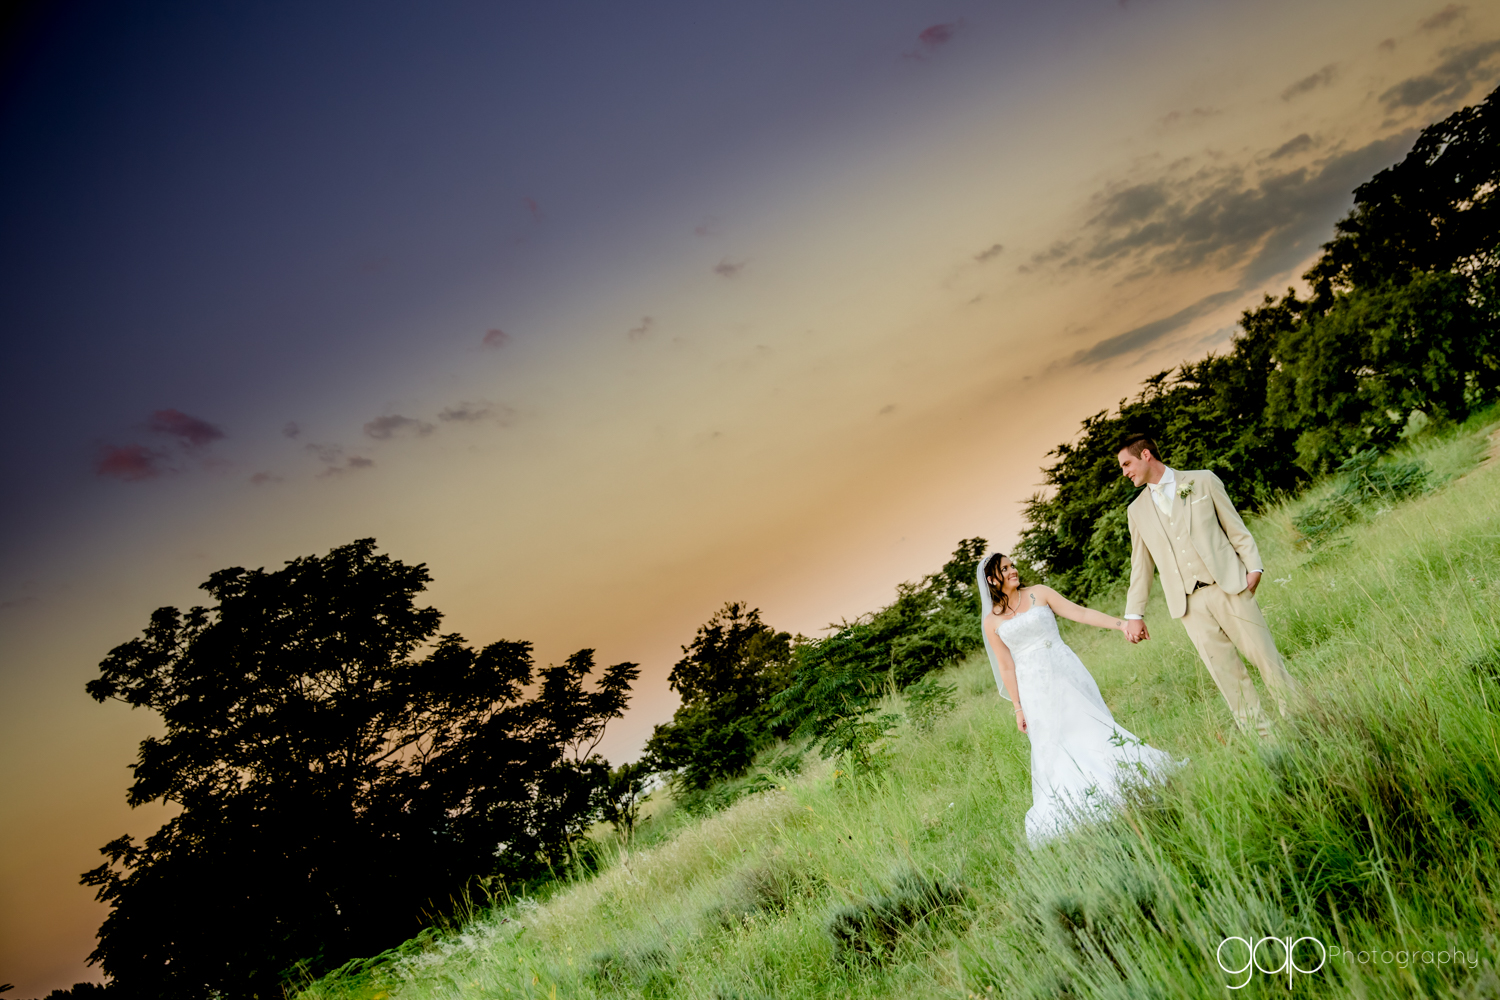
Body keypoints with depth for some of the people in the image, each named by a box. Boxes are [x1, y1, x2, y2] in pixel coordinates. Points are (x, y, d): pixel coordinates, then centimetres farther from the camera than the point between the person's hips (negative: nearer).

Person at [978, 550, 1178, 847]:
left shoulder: (1039, 594, 2)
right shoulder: (991, 620, 2)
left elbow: (1081, 613, 0)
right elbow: (1006, 666, 3)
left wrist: (1121, 623, -9)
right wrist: (1018, 708, 2)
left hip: (1066, 675, 0)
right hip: (1035, 690, 0)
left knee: (1090, 729, -3)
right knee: (1053, 750, 3)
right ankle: (1070, 814, 13)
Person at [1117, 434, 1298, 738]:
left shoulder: (1203, 481, 5)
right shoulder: (1137, 510, 13)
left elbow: (1235, 527, 6)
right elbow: (1140, 565, 15)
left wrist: (1253, 566, -5)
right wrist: (1134, 614, 11)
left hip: (1229, 588, -2)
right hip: (1189, 604, 2)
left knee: (1266, 658, -1)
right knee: (1227, 675, 0)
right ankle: (1263, 737, 7)